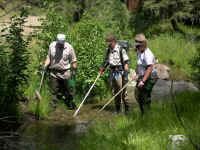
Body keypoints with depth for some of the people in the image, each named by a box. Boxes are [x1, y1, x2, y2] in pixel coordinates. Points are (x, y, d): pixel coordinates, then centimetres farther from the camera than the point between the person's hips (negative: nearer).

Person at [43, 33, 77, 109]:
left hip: (65, 73, -1)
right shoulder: (52, 46, 1)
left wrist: (74, 70, 0)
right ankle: (53, 106, 9)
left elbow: (73, 60, 4)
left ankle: (70, 103, 20)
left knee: (69, 90, 4)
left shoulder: (69, 47, -4)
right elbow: (49, 57, 13)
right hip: (54, 72, 1)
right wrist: (45, 65, -1)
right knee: (54, 91, 2)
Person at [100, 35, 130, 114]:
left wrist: (125, 73, -17)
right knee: (114, 91, 8)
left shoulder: (121, 50, -10)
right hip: (112, 72, 7)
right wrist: (103, 67, 8)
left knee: (122, 90, -8)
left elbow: (126, 62, -12)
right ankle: (117, 108, 15)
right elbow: (106, 60, 24)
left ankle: (127, 107, 2)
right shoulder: (109, 50, 12)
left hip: (120, 72, -7)